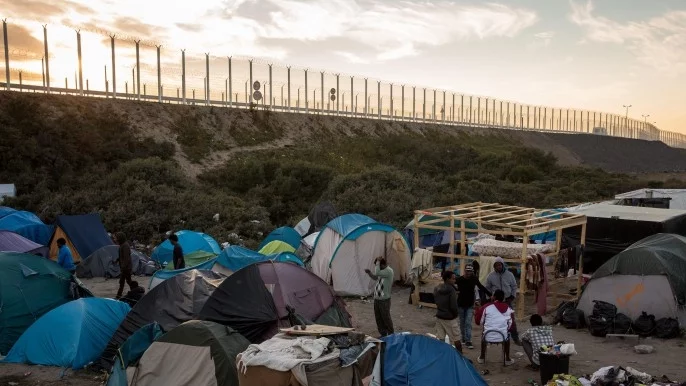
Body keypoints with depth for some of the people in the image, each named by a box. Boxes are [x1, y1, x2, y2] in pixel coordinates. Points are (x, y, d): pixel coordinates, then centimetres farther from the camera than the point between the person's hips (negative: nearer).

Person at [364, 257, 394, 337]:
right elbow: (375, 277, 24)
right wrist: (369, 273, 7)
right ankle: (383, 334, 27)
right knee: (378, 317, 14)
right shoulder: (382, 271, 8)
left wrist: (378, 262, -22)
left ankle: (391, 335, 15)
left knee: (386, 317, 1)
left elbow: (377, 273, -33)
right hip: (377, 298, 9)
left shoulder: (389, 271, -19)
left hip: (384, 299, -9)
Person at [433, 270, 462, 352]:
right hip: (449, 318, -6)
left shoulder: (437, 288, 2)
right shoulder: (451, 289, -20)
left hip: (439, 316, 6)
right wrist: (456, 313, -3)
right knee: (456, 339, 7)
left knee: (440, 338, 12)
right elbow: (453, 306, -20)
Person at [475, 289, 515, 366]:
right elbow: (511, 325, 3)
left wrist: (478, 311, 21)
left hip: (488, 337, 0)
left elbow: (478, 322, 5)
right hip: (502, 337, 1)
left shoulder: (487, 307, -3)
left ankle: (482, 357, 41)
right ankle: (507, 359, 33)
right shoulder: (508, 308, 3)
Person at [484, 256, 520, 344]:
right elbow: (488, 288, 6)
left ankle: (515, 338, 8)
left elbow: (514, 286, 6)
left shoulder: (509, 274, 0)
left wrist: (512, 297, -4)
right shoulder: (491, 276, -1)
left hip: (508, 300, 0)